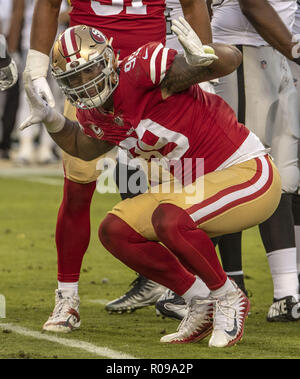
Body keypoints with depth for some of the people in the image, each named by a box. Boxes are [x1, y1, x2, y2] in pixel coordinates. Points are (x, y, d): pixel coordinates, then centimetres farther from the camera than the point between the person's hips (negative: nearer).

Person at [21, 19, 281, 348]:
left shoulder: (139, 71, -23)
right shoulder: (94, 115, 2)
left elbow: (231, 59, -28)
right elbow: (85, 148, 28)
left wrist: (201, 56, -50)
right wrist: (51, 119, 11)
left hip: (248, 173, -9)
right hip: (196, 185, 9)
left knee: (168, 218, -32)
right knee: (115, 231, -1)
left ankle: (229, 299, -7)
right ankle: (200, 302, 9)